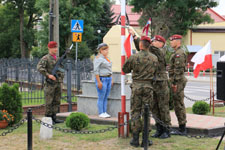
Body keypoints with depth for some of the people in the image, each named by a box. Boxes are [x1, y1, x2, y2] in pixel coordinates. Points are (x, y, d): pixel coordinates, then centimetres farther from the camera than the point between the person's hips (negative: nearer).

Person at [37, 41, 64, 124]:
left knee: (57, 101, 8)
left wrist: (61, 76, 10)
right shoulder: (45, 58, -6)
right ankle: (48, 118, 2)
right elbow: (39, 67, -20)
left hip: (58, 83, 7)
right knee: (49, 101, -4)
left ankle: (54, 117, 14)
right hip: (50, 83, -7)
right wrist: (48, 75, -23)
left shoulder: (57, 59, 16)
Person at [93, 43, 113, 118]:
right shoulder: (98, 58, -9)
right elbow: (96, 71, -15)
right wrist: (99, 82, -20)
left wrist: (111, 80, 19)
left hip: (108, 79, 8)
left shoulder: (106, 58, 18)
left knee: (106, 98, 9)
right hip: (102, 79, -8)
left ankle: (105, 112, 13)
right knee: (101, 98, -5)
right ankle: (101, 113, -1)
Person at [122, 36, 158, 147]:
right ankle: (145, 139, 6)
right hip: (148, 86, 2)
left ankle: (135, 139, 4)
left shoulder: (134, 57, -8)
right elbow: (154, 72, 9)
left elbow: (125, 70, 3)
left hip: (136, 86, -2)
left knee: (135, 112, 5)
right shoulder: (154, 58, 0)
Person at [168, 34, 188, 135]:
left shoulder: (179, 53, -14)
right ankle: (182, 128, 14)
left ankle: (182, 129, -5)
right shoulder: (177, 53, 20)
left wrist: (175, 83, -21)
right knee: (178, 105, 11)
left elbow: (178, 69, -20)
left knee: (179, 105, -8)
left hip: (178, 82, -11)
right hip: (177, 82, 11)